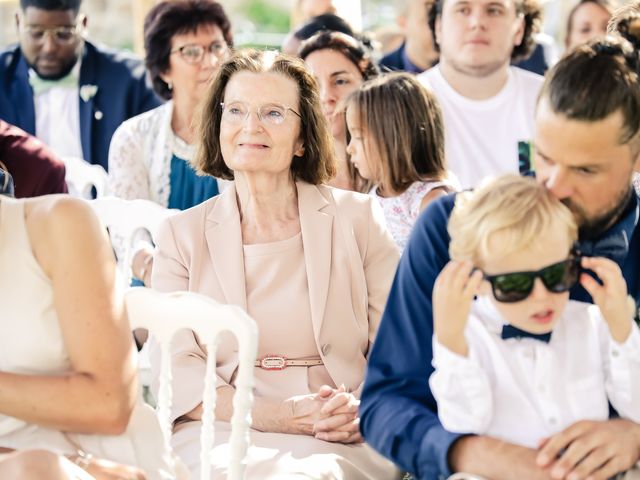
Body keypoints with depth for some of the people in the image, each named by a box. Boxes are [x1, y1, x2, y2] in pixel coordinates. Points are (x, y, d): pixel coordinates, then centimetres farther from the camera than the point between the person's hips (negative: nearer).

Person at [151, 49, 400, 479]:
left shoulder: (358, 218, 10)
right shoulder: (182, 234, 11)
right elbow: (175, 364, 0)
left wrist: (366, 409, -16)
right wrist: (268, 415, -16)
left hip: (339, 442, 0)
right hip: (221, 434, 1)